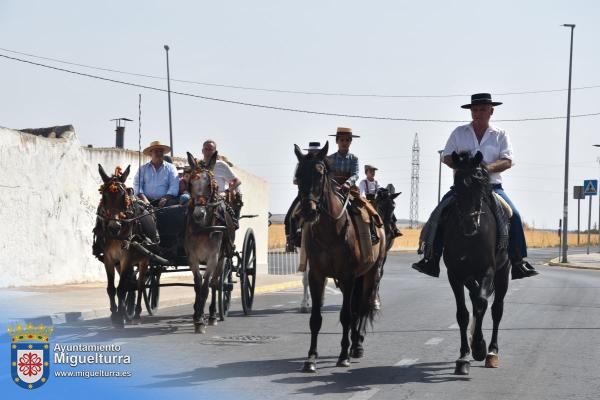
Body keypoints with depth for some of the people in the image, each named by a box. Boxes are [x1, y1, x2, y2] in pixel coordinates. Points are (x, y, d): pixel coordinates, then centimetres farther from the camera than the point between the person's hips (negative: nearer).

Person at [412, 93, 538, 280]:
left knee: (513, 215, -20)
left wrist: (488, 168, -23)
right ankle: (431, 259, -13)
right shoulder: (459, 132, 10)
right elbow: (446, 157, 7)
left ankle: (518, 261, -14)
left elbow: (507, 161, -4)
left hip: (492, 186, -1)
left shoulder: (500, 135, 7)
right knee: (439, 213, -18)